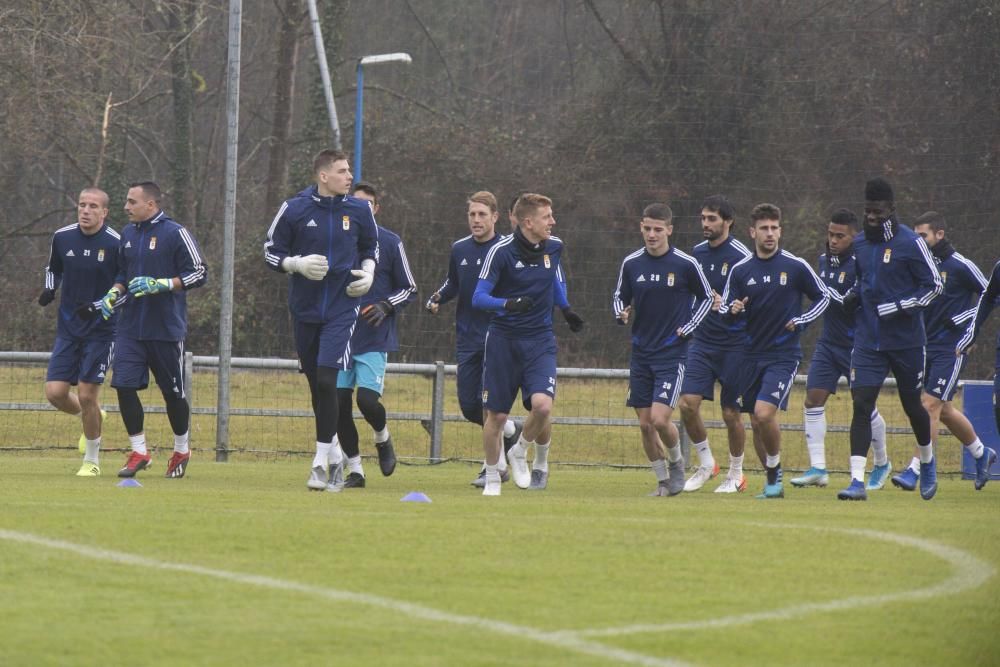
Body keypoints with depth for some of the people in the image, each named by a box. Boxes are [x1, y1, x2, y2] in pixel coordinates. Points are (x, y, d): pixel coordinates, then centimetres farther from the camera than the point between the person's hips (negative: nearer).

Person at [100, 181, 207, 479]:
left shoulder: (175, 234, -9)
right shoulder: (128, 234, 11)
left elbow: (199, 274, -10)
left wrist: (160, 284, -20)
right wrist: (114, 294, 3)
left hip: (166, 329, -5)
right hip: (131, 327, 5)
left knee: (173, 392, 5)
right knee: (124, 385, -8)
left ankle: (181, 451, 24)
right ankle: (139, 452, 2)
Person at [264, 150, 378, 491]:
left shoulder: (359, 210, 2)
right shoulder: (294, 209, -3)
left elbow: (370, 248, 19)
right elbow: (271, 252, 4)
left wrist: (368, 273, 0)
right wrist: (297, 264, -14)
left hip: (342, 307, -1)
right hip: (305, 308, 1)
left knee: (326, 381, -15)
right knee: (316, 384, 9)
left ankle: (321, 462, -9)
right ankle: (334, 456, 25)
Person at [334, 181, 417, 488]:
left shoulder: (390, 243, 1)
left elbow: (409, 289, 6)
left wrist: (386, 306, -12)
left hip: (374, 338, -3)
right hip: (340, 336, 3)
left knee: (367, 399, -15)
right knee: (339, 402, -2)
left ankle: (383, 438, 18)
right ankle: (354, 470, 11)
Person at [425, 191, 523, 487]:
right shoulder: (459, 249, 9)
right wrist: (437, 298, 5)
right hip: (467, 339, 5)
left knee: (489, 400, -12)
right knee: (469, 406, 3)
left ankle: (495, 465, 0)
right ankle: (510, 430, 31)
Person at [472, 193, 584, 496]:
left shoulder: (554, 247, 2)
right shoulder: (501, 251, -13)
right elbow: (478, 297, -14)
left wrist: (565, 308, 23)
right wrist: (508, 304, -31)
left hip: (540, 340, 3)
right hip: (503, 340, -3)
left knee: (542, 405, -20)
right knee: (496, 414, 2)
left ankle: (521, 453, 9)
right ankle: (492, 479, 22)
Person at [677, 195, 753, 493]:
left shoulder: (741, 256, -12)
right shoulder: (697, 253, 7)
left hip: (734, 344, -5)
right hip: (702, 341, 5)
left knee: (731, 412, 1)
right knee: (688, 403, -8)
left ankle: (736, 474, 19)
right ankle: (706, 463, 11)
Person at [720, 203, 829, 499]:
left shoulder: (796, 266, -3)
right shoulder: (741, 271, 3)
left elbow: (823, 297, 7)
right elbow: (725, 308, 6)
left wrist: (801, 321, -7)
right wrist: (733, 310, -18)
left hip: (784, 354, -4)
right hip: (752, 354, 4)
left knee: (764, 413, -21)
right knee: (756, 422, 6)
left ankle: (774, 472, -2)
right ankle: (773, 482, 20)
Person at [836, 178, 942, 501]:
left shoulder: (910, 243, -10)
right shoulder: (859, 243, 6)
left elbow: (933, 285, -6)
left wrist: (899, 308, -18)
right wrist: (853, 295, 2)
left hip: (906, 339, -3)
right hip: (868, 340, 3)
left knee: (912, 405, 11)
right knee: (861, 404, -11)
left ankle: (927, 462, 40)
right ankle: (857, 480, -15)